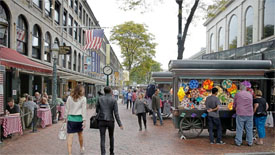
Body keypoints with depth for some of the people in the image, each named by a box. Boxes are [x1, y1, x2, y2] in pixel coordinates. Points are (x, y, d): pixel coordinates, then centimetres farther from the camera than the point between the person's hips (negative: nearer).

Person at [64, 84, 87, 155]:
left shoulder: (69, 98, 1)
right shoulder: (83, 99, -4)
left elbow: (67, 109, 3)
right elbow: (84, 110, -7)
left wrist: (65, 118, 11)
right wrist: (84, 120, -5)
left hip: (70, 118, 0)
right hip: (79, 118, 0)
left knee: (70, 136, -1)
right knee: (80, 134, 20)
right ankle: (82, 148, 41)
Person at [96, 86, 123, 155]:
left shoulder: (100, 99, -1)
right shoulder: (114, 100, -6)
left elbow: (97, 110, 9)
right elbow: (116, 113, -11)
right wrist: (120, 124, -8)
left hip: (101, 121, 0)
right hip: (110, 121, 0)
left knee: (102, 138, 0)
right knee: (111, 136, 21)